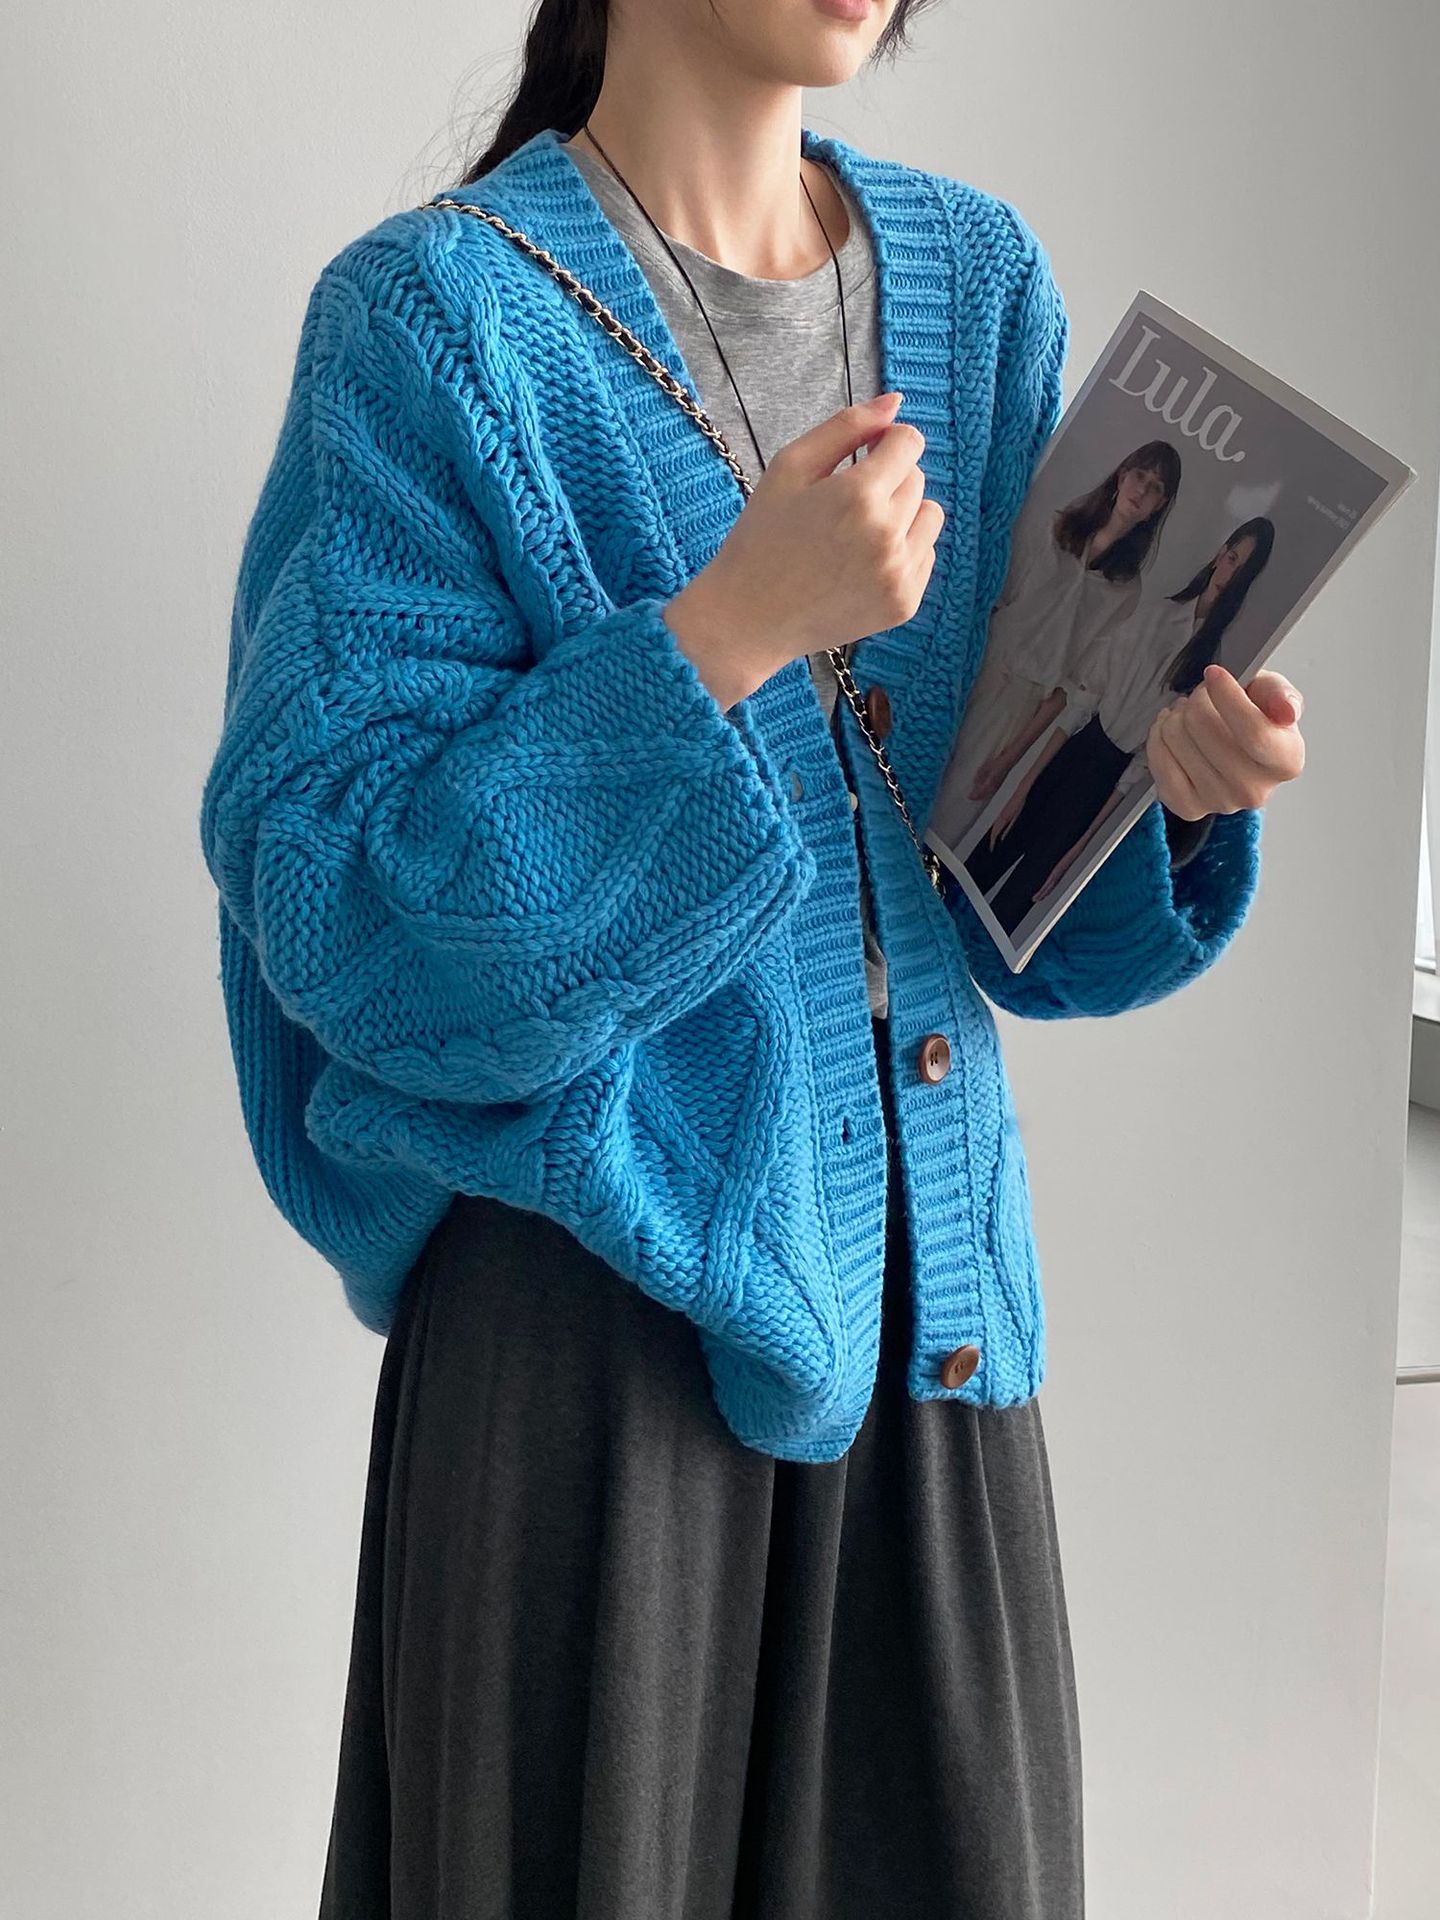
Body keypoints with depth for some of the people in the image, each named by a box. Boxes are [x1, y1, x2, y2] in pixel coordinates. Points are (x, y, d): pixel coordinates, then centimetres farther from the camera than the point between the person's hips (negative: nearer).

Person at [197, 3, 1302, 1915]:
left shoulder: (979, 278, 7)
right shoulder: (436, 313, -9)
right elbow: (329, 905, -15)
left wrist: (1170, 771, -12)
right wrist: (725, 630, -23)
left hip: (922, 1267, 5)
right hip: (608, 1275, -5)